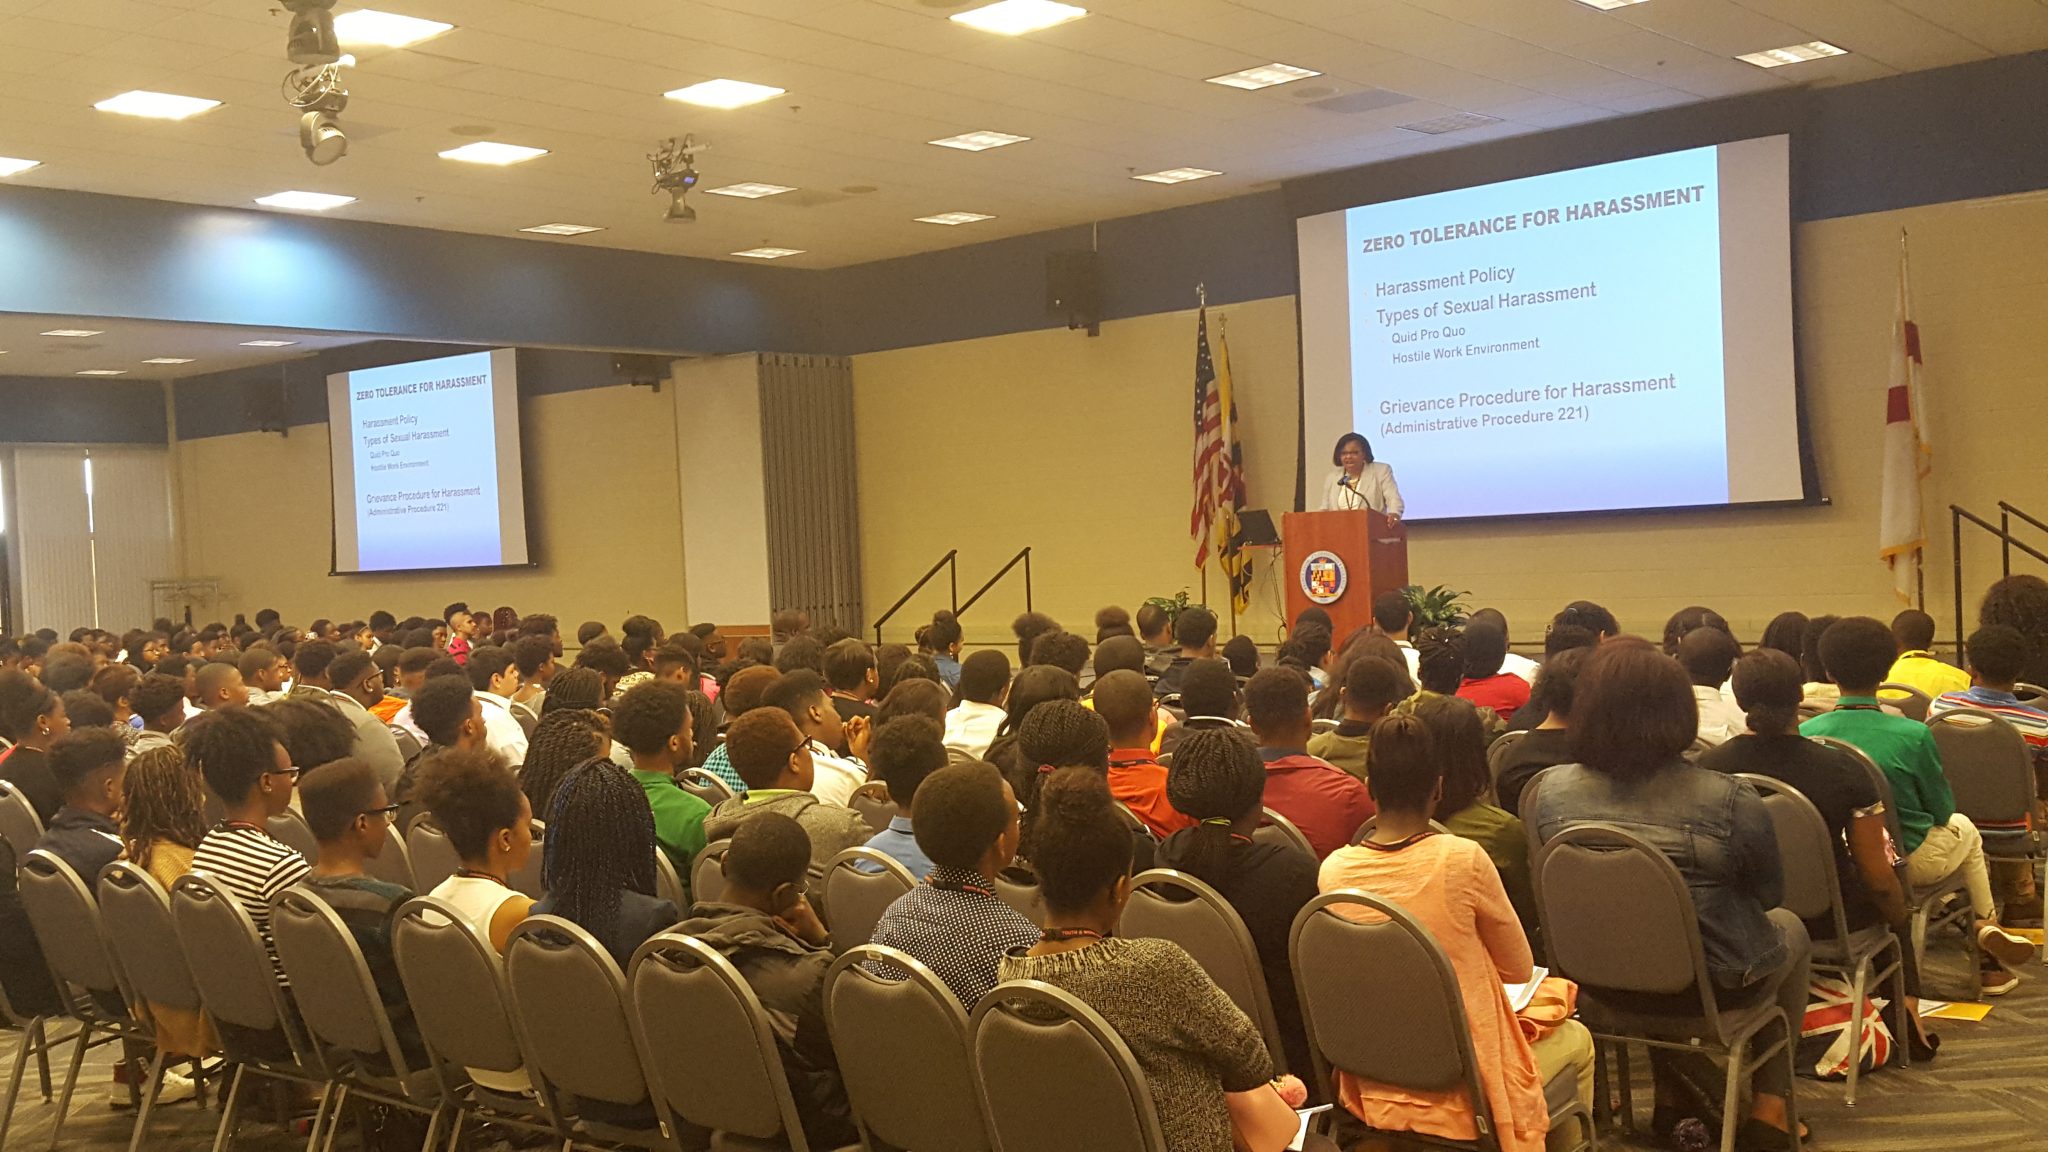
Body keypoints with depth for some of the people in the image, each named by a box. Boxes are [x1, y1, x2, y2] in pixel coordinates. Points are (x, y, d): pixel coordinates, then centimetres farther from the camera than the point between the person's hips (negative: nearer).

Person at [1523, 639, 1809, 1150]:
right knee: (1790, 928, 29)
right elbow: (1769, 894, -5)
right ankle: (1769, 1106, 32)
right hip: (1711, 985, -3)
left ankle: (1671, 1095, 35)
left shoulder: (1548, 792, -13)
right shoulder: (1730, 801, -22)